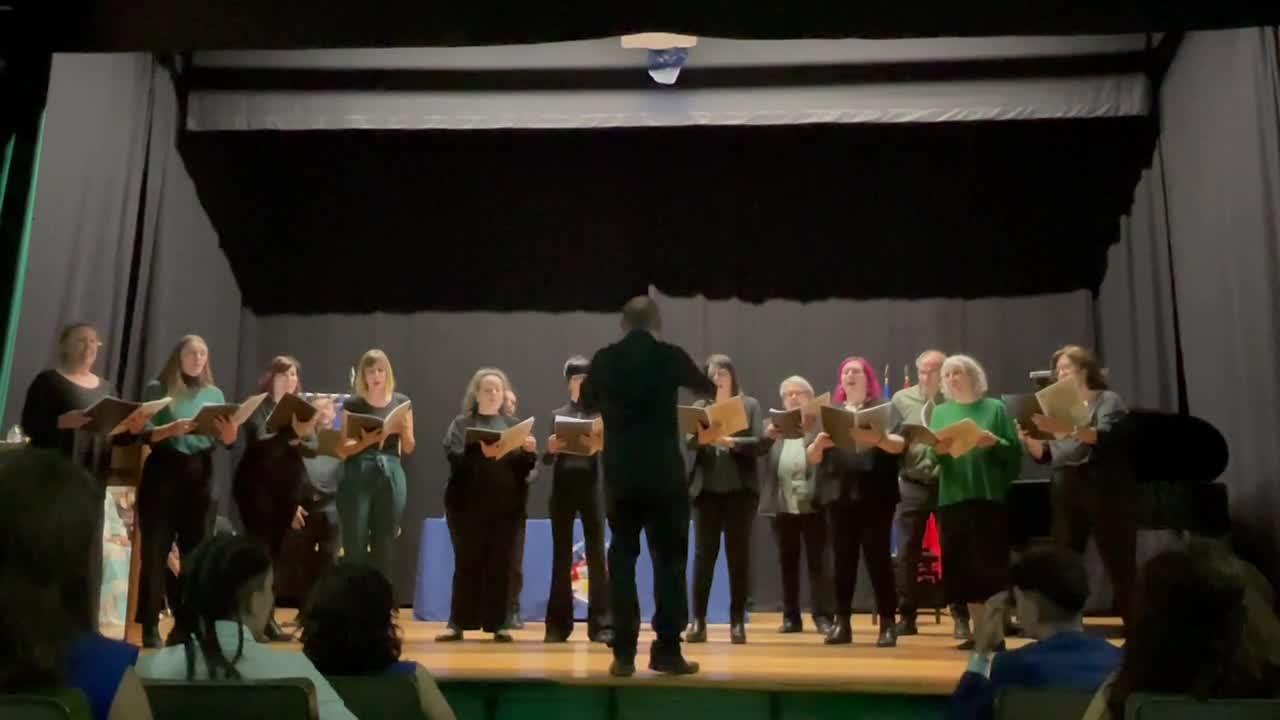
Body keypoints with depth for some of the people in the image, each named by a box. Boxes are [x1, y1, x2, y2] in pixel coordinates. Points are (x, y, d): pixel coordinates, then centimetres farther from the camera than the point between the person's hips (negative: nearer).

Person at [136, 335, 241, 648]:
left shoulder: (214, 394, 13)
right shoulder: (158, 389, 3)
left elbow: (227, 442, 7)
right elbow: (144, 433, -7)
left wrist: (230, 430, -15)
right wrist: (172, 428, -25)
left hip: (200, 477, 3)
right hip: (163, 474, -3)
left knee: (197, 551, 4)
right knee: (155, 551, -3)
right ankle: (150, 628, 4)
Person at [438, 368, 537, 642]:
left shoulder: (513, 425, 15)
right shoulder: (461, 424, 8)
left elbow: (524, 466, 8)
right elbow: (455, 458, -9)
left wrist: (529, 450, -13)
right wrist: (480, 452, -26)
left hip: (505, 505, 2)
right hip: (469, 504, -2)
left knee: (501, 564, 2)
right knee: (467, 562, 1)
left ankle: (498, 624, 8)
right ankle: (458, 623, 7)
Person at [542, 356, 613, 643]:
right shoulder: (557, 414, 9)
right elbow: (546, 460, 7)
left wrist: (600, 447, -23)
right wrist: (550, 449, -16)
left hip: (591, 488, -1)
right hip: (563, 490, 2)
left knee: (596, 555, -2)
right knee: (561, 556, 6)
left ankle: (601, 624, 2)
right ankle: (558, 624, 13)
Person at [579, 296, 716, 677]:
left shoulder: (604, 360, 2)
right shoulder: (670, 356, -3)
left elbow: (586, 402, 20)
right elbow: (708, 388, 16)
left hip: (620, 476, 2)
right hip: (664, 475, -2)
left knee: (622, 559, 8)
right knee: (670, 560, 6)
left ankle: (624, 653, 6)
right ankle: (667, 650, 6)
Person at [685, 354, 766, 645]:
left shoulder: (750, 405, 6)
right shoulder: (699, 407, 10)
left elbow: (758, 444, -3)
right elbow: (688, 442, -3)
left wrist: (729, 440, -18)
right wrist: (702, 438, -25)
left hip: (740, 490, -1)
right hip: (706, 490, 1)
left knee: (739, 554, 2)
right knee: (703, 553, 0)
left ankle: (737, 621, 9)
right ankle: (698, 620, 5)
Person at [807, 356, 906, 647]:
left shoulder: (884, 409, 7)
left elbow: (899, 444, -9)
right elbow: (812, 457, 9)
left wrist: (878, 439, -30)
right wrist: (818, 443, -14)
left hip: (875, 494, -3)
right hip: (838, 494, 3)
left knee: (878, 557, -4)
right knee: (843, 558, 4)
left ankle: (887, 624, 3)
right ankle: (842, 623, 9)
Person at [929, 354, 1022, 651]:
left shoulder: (995, 408, 5)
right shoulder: (940, 412, 13)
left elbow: (1015, 453, 1)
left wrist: (995, 443, -17)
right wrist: (938, 449, -16)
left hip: (989, 496, -3)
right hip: (953, 498, 3)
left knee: (991, 563, -3)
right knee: (963, 565, 5)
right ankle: (979, 630, 14)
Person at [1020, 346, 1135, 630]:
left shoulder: (1108, 400, 1)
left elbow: (1106, 437, -20)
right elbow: (1044, 456, 11)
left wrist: (1067, 428, -34)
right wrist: (1028, 438, -9)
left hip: (1105, 491, -5)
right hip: (1066, 492, 5)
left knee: (1119, 563, -2)